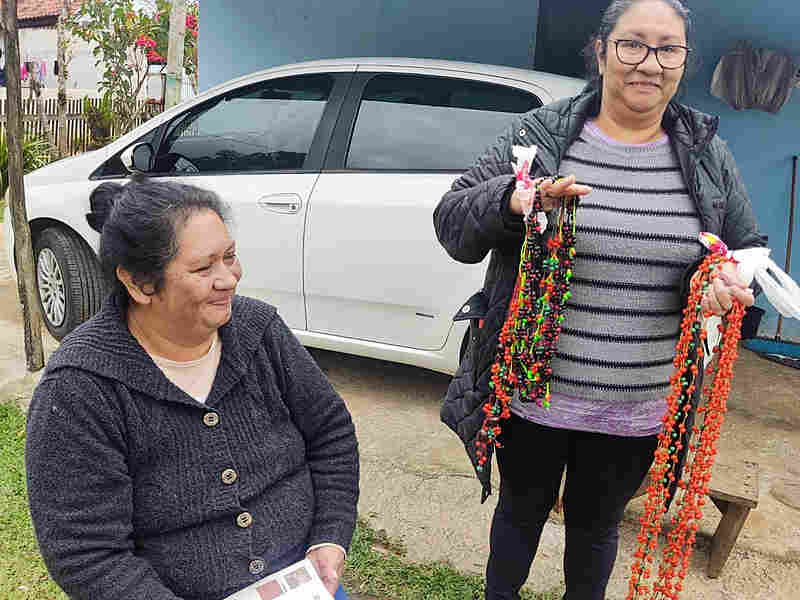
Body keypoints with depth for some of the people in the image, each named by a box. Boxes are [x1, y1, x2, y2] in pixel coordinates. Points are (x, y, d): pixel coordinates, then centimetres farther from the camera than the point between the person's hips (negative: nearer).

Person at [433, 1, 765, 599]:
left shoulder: (708, 154, 2)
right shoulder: (541, 134, -6)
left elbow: (750, 252, 10)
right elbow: (451, 222, -8)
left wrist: (730, 280, -14)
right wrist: (511, 200, -29)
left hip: (639, 409, 2)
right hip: (533, 392, -1)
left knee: (596, 525, 23)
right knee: (522, 510, 20)